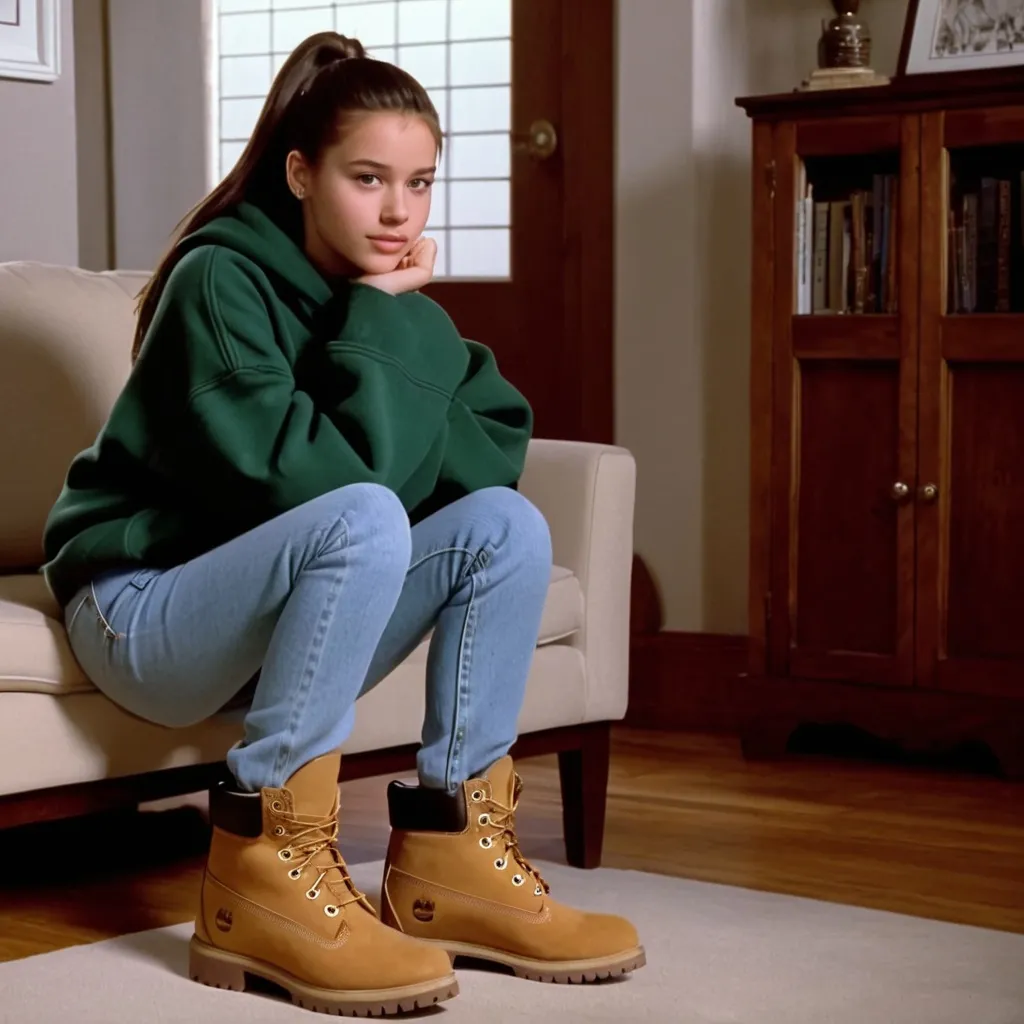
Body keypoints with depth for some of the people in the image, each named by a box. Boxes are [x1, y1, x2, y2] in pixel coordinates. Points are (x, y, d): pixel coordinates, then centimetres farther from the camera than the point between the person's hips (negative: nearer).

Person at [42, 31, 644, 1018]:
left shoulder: (384, 299, 6)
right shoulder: (219, 281, -16)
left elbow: (495, 448, -4)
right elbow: (323, 483, -25)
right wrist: (383, 327, -21)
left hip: (282, 619, 7)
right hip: (144, 610, -7)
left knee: (506, 523, -12)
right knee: (364, 522, -33)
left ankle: (449, 857, -12)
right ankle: (265, 869, -28)